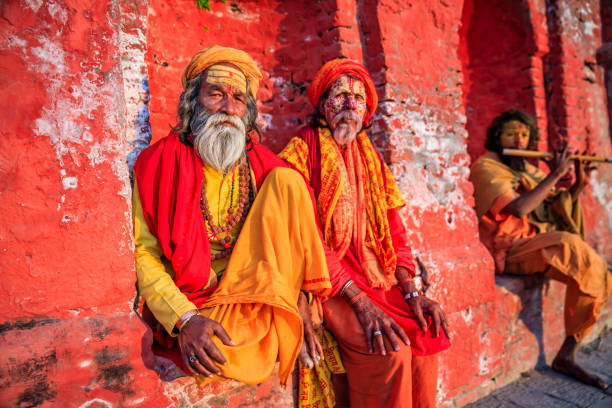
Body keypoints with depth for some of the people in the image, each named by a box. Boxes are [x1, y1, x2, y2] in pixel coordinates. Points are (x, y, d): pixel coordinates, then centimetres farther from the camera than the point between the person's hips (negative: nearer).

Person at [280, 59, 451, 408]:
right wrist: (359, 300, -21)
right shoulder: (301, 153, -4)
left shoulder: (370, 158, 16)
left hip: (377, 279, 6)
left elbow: (393, 229, 11)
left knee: (427, 334, -13)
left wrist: (411, 290, -4)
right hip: (326, 283, -6)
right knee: (390, 348, -23)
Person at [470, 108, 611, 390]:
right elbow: (519, 208, -23)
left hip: (543, 245, 8)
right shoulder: (486, 167, -7)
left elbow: (558, 208, 18)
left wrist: (579, 184, 1)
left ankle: (567, 355, 0)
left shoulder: (529, 168, 18)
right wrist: (555, 174, -14)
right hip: (512, 251, -8)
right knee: (570, 243, -29)